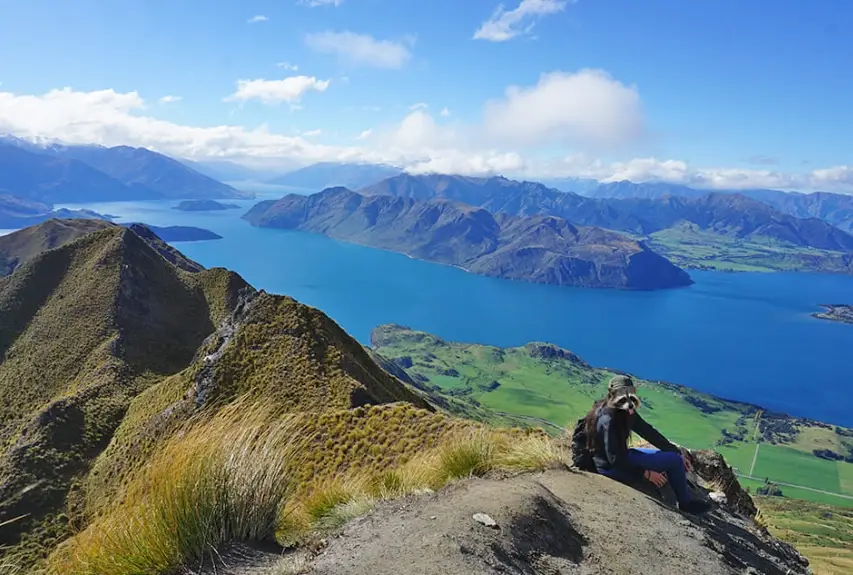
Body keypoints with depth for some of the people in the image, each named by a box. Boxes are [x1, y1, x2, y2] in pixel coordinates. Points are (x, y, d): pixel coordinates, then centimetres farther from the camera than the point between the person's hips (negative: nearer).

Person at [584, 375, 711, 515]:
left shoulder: (626, 412, -2)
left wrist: (678, 453, -1)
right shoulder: (608, 420, -29)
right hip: (612, 466, -9)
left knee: (674, 456, 16)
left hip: (622, 456, 9)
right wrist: (646, 473, -20)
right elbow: (615, 459, -26)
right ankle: (686, 503, 12)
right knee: (675, 461, -9)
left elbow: (648, 432, 1)